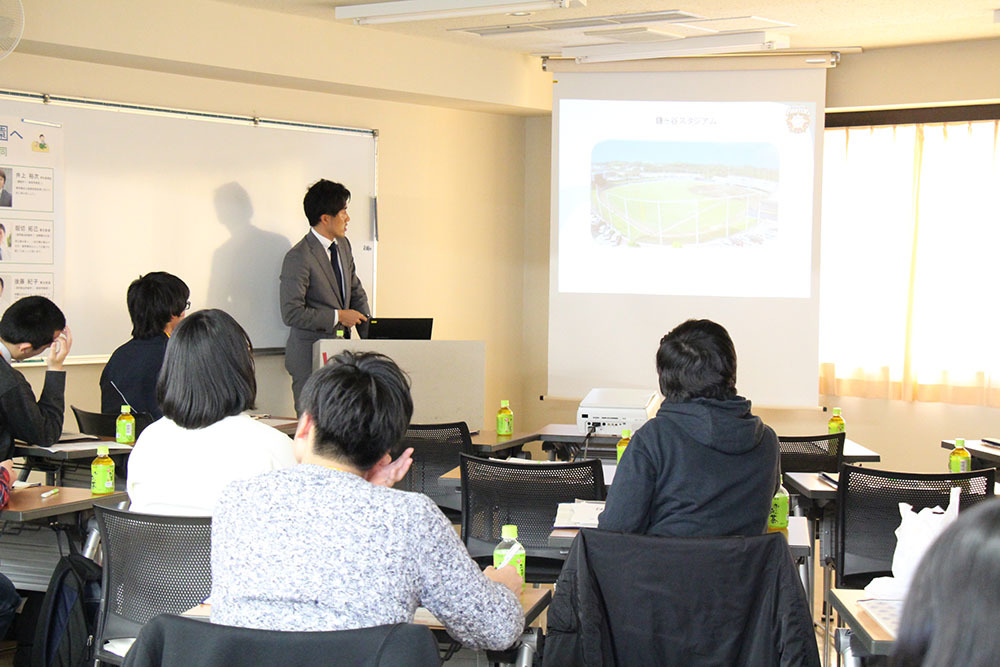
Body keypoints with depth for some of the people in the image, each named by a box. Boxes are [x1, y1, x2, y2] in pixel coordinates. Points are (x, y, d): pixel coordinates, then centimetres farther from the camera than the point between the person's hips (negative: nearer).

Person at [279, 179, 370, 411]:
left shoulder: (343, 245, 10)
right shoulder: (298, 258, -16)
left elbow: (356, 291, 20)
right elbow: (291, 313, -19)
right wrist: (337, 316, -16)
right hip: (311, 357, -7)